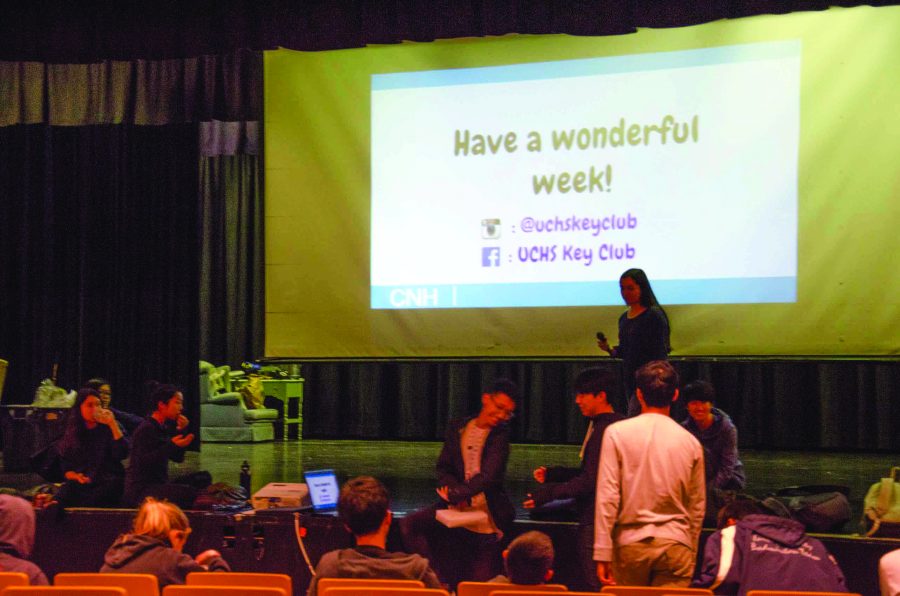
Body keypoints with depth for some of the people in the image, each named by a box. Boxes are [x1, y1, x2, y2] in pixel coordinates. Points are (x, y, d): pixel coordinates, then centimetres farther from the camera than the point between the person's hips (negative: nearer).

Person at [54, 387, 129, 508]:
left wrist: (113, 424, -12)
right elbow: (65, 467, 18)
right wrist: (75, 476, -5)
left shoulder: (108, 430, 8)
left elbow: (122, 454, -9)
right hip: (80, 483, 2)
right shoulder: (72, 433, 16)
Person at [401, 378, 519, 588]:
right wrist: (454, 492, -14)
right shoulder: (457, 429, 7)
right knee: (409, 524, -18)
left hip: (488, 514, -3)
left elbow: (489, 476, -15)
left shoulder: (500, 434, -3)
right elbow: (443, 467, 5)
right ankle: (443, 582, -14)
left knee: (481, 581, -3)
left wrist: (455, 494, -20)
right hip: (457, 507, 3)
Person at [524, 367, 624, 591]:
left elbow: (590, 481, -22)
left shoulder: (604, 431, -18)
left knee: (593, 585, -7)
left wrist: (547, 493, -20)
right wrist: (552, 474, 16)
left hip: (595, 522, -11)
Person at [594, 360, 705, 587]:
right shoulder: (690, 442, 4)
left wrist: (602, 552, -5)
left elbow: (607, 496, -7)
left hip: (630, 542, -1)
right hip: (676, 544, 1)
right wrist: (691, 558, 21)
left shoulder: (617, 433, -3)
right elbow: (697, 506, 10)